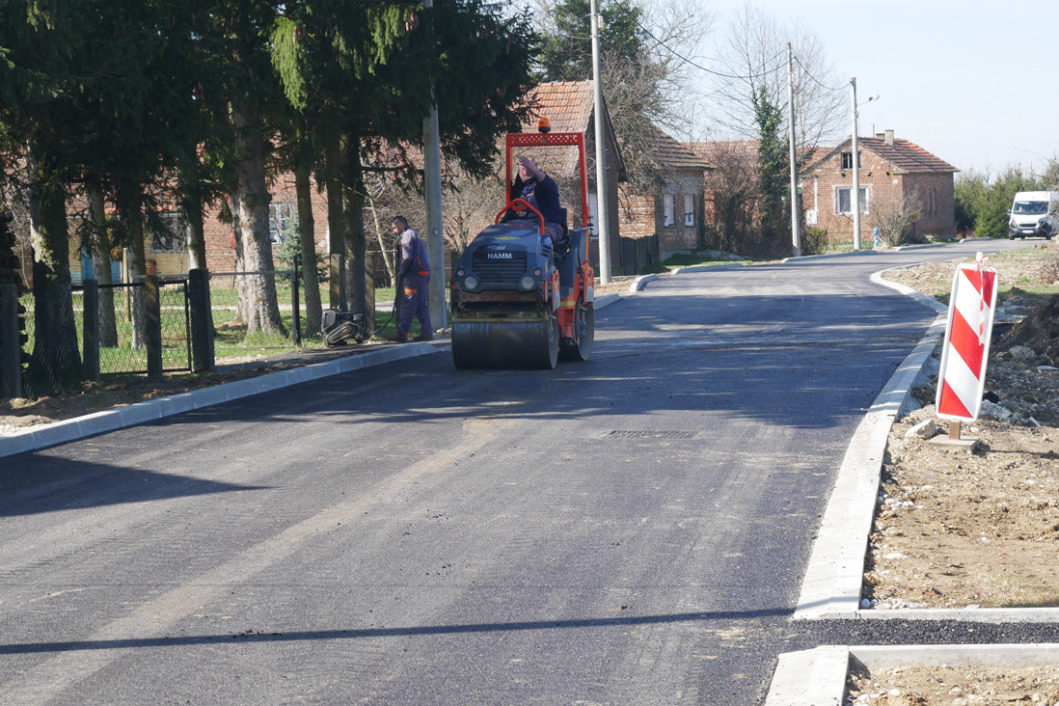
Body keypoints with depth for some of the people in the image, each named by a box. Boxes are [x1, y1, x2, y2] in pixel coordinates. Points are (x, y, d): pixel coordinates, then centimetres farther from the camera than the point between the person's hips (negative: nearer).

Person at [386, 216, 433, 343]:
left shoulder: (407, 235, -6)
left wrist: (401, 274, -8)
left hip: (414, 274, -10)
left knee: (408, 304, -9)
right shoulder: (415, 235, 25)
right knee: (421, 304, 10)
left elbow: (407, 257, -17)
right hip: (423, 274, 10)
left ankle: (402, 333, -10)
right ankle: (427, 331, 8)